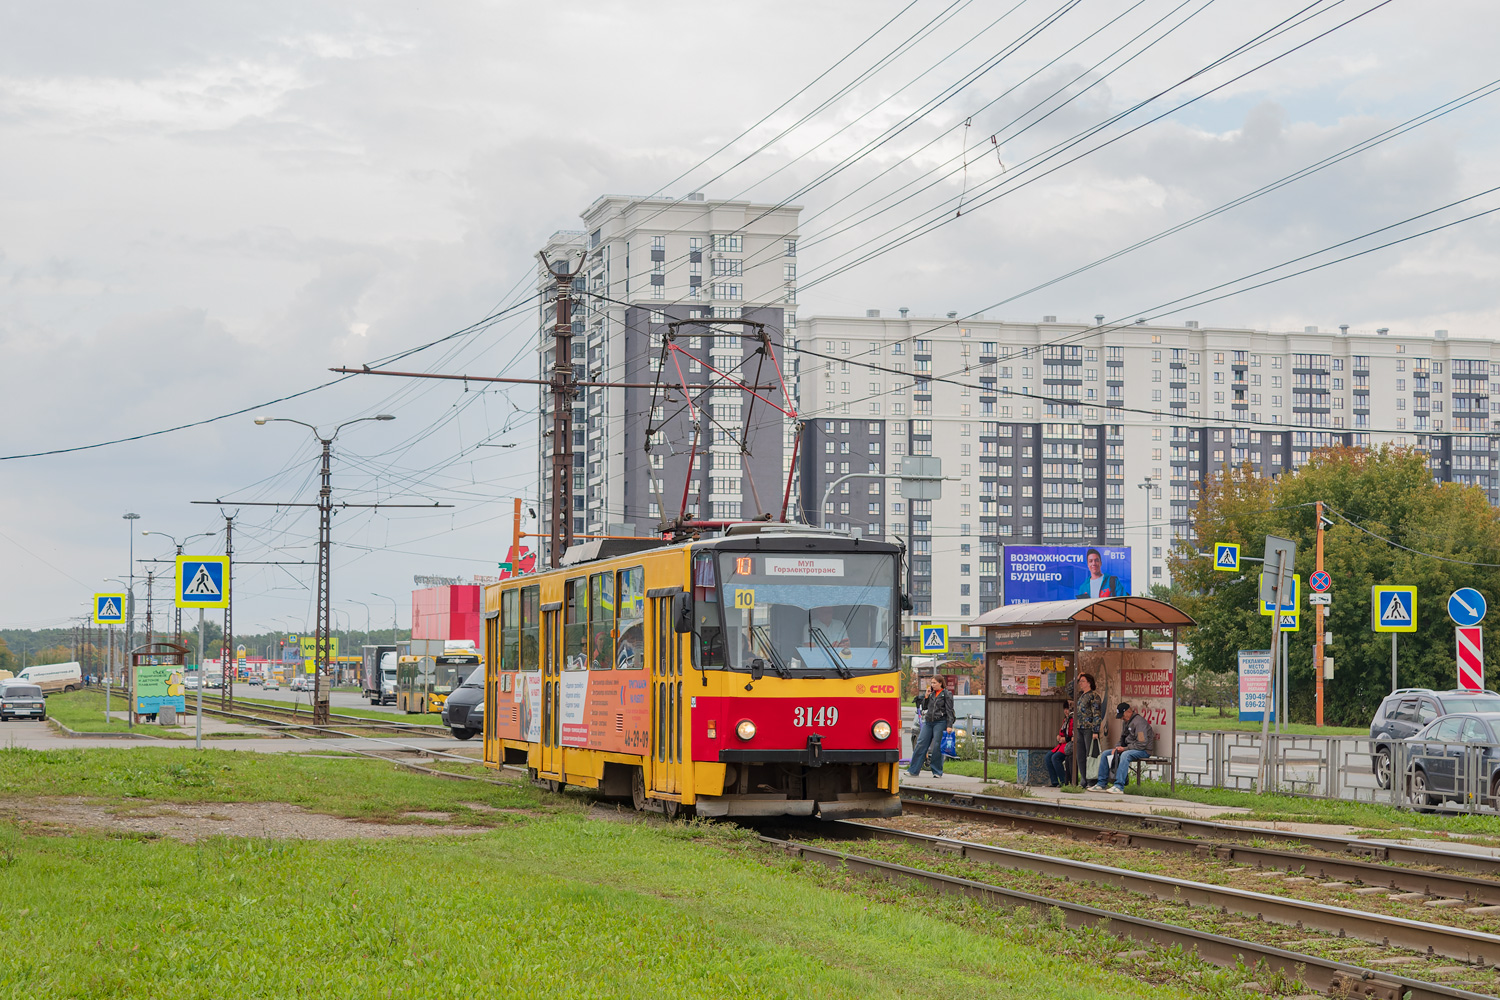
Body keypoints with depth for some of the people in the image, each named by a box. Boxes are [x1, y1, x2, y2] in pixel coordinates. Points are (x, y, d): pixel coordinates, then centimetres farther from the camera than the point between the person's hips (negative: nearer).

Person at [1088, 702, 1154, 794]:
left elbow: (1142, 744, -23)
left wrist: (1125, 748, -20)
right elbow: (1122, 740, 24)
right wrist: (1117, 748, 3)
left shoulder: (1139, 721, -16)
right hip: (1128, 749, 10)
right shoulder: (1127, 722, 15)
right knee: (1105, 755, 5)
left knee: (1125, 755, -40)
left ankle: (1119, 786, -44)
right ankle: (1101, 784, 4)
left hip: (1143, 751, -10)